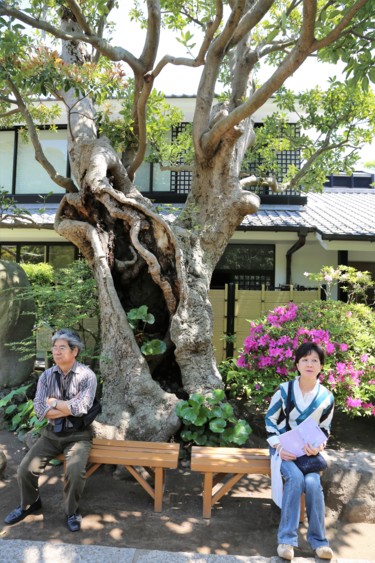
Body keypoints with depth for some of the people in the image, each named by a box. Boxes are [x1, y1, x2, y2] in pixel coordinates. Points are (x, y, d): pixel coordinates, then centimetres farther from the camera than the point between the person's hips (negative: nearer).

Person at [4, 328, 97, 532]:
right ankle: (29, 504, 26)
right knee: (25, 469, -7)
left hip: (77, 434, -4)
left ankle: (72, 511, 5)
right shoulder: (46, 376, 0)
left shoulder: (87, 375, -12)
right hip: (51, 433, 4)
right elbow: (39, 410, -9)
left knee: (75, 471, -26)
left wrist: (54, 402, -11)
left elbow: (81, 408, -24)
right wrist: (69, 407, -16)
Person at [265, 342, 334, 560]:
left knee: (313, 482, -28)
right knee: (295, 478, -30)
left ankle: (318, 539, -10)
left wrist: (318, 447, -13)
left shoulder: (327, 397, -3)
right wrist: (279, 447, -15)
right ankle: (287, 538, -20)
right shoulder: (284, 390, -8)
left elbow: (325, 430, 7)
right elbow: (270, 421, -1)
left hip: (308, 450, 2)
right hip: (283, 448, -1)